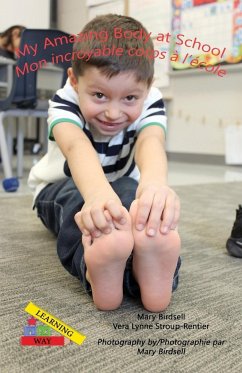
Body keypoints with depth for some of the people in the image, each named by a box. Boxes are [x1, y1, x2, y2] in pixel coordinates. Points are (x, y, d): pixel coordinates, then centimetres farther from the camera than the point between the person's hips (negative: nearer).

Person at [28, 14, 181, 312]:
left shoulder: (149, 102, -22)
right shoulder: (64, 102, -27)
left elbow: (151, 141, -45)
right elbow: (77, 146, -49)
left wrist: (154, 182, -72)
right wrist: (97, 193, -74)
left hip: (123, 190, 1)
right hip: (60, 190, -1)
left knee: (130, 189, -37)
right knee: (77, 196, -39)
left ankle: (150, 269, -62)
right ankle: (97, 270, -65)